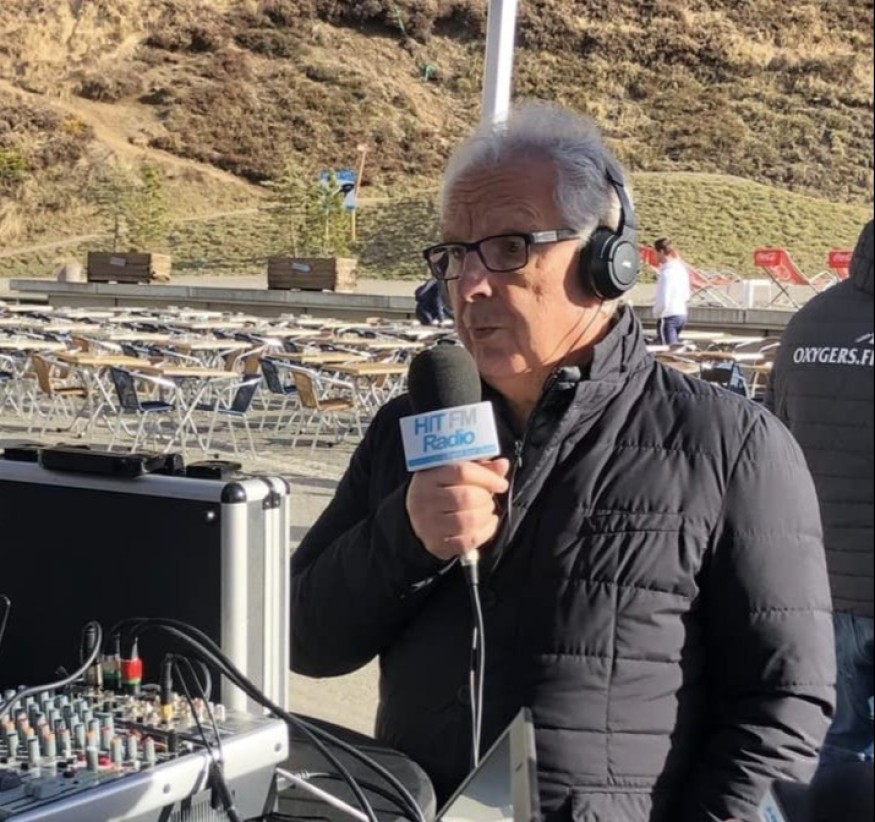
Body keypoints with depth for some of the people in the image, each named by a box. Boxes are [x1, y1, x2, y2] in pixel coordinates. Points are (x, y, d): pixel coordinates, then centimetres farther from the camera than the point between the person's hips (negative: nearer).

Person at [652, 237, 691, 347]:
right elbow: (686, 296, 14)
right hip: (682, 315, 9)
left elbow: (663, 301, -20)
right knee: (675, 346, 17)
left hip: (668, 317, -9)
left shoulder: (666, 273, -18)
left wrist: (656, 313, -3)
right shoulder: (681, 269, 8)